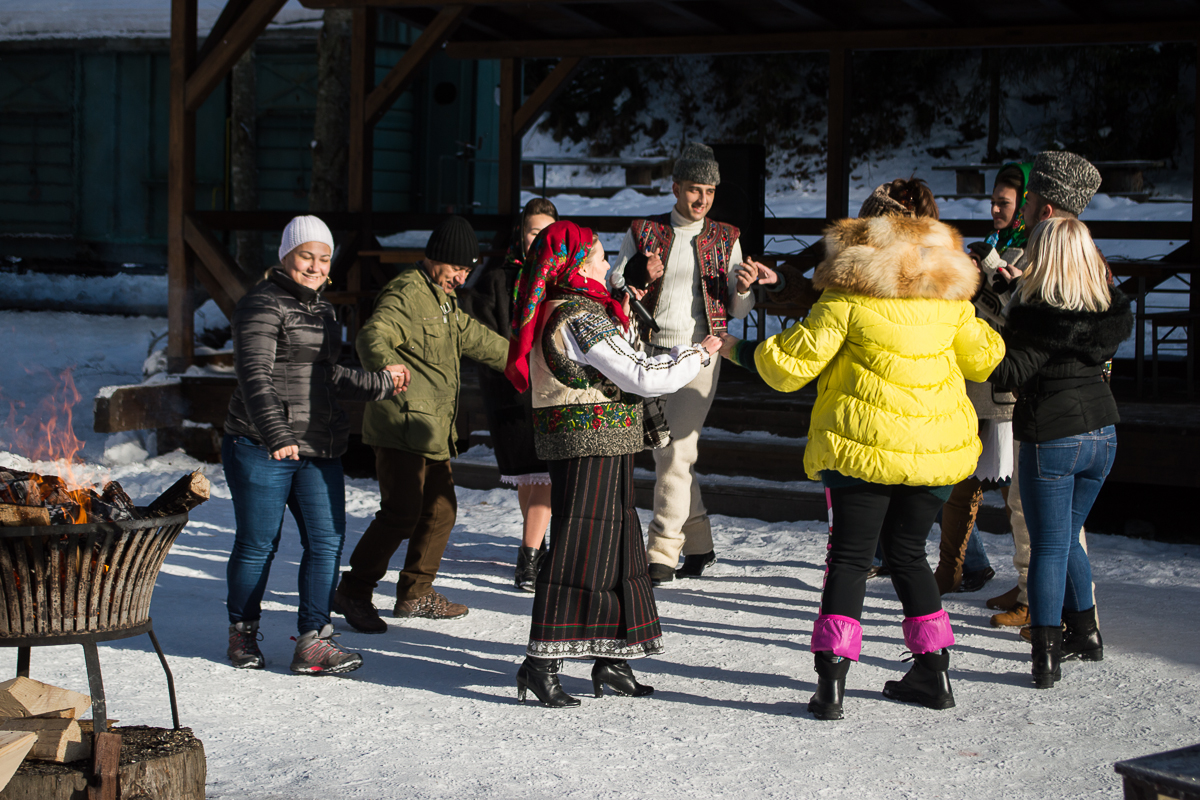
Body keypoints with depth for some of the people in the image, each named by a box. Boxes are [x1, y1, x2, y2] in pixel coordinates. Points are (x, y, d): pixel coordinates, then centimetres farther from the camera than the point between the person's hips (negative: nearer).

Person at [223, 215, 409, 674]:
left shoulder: (321, 308, 19)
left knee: (327, 540, 0)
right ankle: (243, 633, 20)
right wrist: (276, 434, -30)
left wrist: (379, 383, 32)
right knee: (258, 544, 1)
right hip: (262, 447, -7)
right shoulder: (263, 304, -8)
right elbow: (254, 374, -20)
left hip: (319, 449, 7)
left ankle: (313, 640, 4)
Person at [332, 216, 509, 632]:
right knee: (401, 514, -13)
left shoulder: (444, 298, 20)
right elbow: (372, 336, -30)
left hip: (434, 429, 10)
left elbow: (474, 338, 35)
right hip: (402, 426, -10)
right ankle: (353, 592, -2)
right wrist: (387, 365, -52)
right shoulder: (406, 293, -13)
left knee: (441, 508, 13)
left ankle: (415, 594, 25)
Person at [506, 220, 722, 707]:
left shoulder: (558, 312, 13)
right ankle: (541, 661, -6)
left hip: (578, 440, 10)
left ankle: (610, 661, 18)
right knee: (580, 545, -7)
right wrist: (699, 355, -5)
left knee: (615, 541, 13)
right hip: (592, 442, -10)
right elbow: (641, 377, -17)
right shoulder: (583, 318, -17)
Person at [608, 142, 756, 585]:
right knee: (666, 453, 8)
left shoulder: (725, 238, 9)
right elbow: (612, 286, 1)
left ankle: (662, 555, -7)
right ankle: (699, 544, 23)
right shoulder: (642, 232, 9)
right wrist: (639, 278, -20)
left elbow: (737, 311, 9)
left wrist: (743, 289, -13)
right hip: (651, 352, 2)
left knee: (675, 454, -11)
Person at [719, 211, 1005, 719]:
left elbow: (789, 366, -6)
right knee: (907, 553, 18)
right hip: (937, 449, 5)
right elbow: (983, 358, 22)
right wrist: (969, 319, 41)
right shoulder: (950, 301, 9)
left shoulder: (846, 302, -5)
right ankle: (934, 671, 19)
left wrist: (740, 351, 10)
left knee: (850, 557, 1)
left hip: (863, 448, -4)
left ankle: (831, 678, -6)